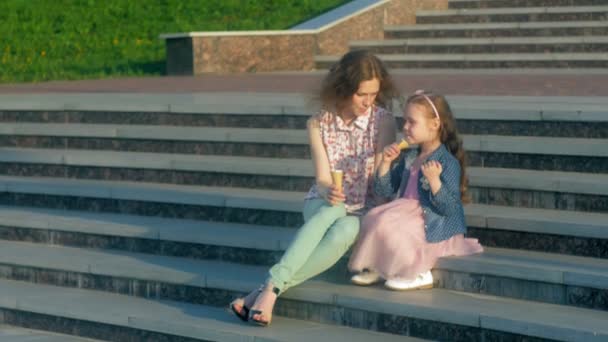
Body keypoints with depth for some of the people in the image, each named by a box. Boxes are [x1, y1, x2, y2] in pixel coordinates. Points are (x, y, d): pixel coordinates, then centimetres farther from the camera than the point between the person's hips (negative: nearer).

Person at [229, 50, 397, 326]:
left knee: (345, 230, -38)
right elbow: (322, 179, -7)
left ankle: (271, 288, -39)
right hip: (322, 206, 1)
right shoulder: (319, 124, -4)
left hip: (361, 212, -1)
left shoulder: (383, 122, -7)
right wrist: (327, 191, -31)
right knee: (334, 210, -37)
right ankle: (271, 289, -45)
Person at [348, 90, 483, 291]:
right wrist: (386, 163, 0)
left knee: (387, 225, -24)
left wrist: (434, 180, -34)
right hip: (409, 216, 8)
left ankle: (419, 274, -11)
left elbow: (449, 208, -20)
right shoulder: (408, 158, 9)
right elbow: (385, 191, 13)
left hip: (434, 228, -8)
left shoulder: (448, 163, -15)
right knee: (373, 218, -8)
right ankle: (379, 269, 1)